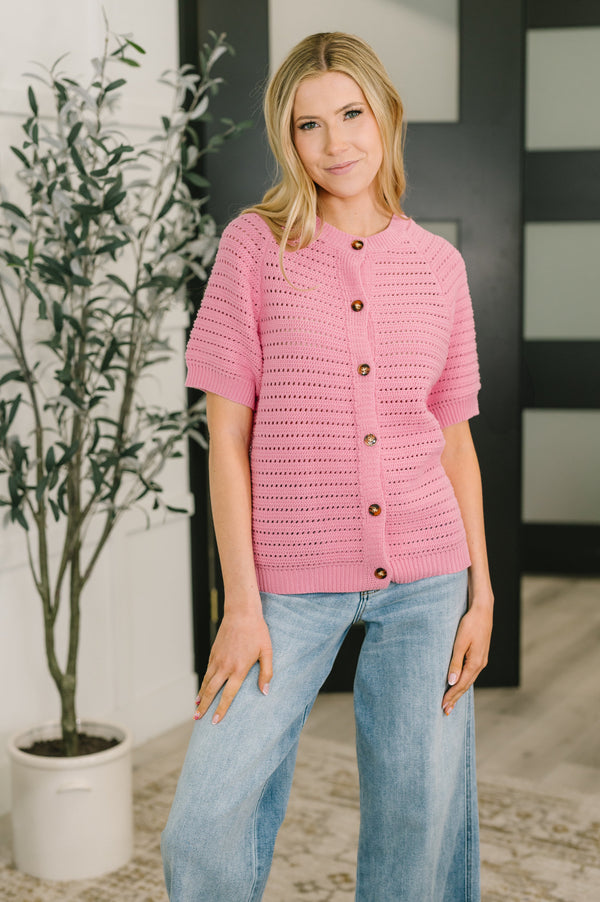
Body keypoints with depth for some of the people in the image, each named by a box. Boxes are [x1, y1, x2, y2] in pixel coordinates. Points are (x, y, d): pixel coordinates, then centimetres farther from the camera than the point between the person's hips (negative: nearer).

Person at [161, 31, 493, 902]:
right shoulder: (255, 244, -2)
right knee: (206, 828, -3)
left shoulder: (438, 263, 5)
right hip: (293, 579, -2)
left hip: (426, 575, 2)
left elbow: (455, 438, 9)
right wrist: (241, 602, -7)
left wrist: (481, 594, 5)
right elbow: (228, 431, -3)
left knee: (422, 815, 9)